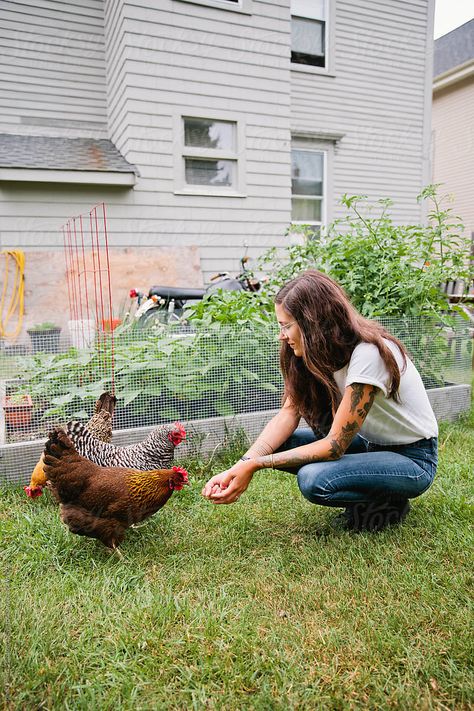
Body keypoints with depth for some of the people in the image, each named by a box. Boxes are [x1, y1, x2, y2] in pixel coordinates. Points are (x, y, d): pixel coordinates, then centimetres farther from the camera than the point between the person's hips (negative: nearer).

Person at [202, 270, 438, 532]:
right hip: (370, 443, 8)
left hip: (413, 458, -8)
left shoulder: (367, 353, -29)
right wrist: (240, 466, -24)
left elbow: (335, 445, -28)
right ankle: (370, 493, 3)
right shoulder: (320, 351, -5)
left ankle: (389, 504, -2)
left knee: (314, 479, -31)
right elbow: (289, 412, -11)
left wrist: (256, 464, -27)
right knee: (279, 443, -10)